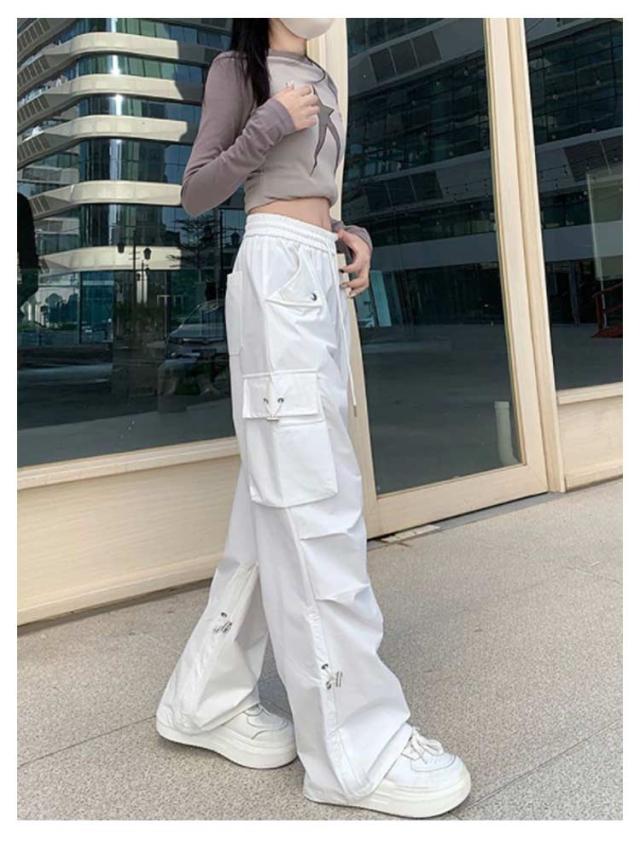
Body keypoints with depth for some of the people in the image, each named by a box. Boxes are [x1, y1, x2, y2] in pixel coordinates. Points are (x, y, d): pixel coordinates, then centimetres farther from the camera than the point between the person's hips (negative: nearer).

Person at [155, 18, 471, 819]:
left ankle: (210, 695, 16)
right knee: (313, 502, -12)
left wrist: (353, 234, 6)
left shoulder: (318, 80, 24)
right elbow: (195, 194, -1)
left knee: (279, 499, 6)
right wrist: (268, 125, -11)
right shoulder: (238, 69, 3)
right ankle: (355, 743, -6)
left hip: (320, 277, 9)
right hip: (275, 273, -8)